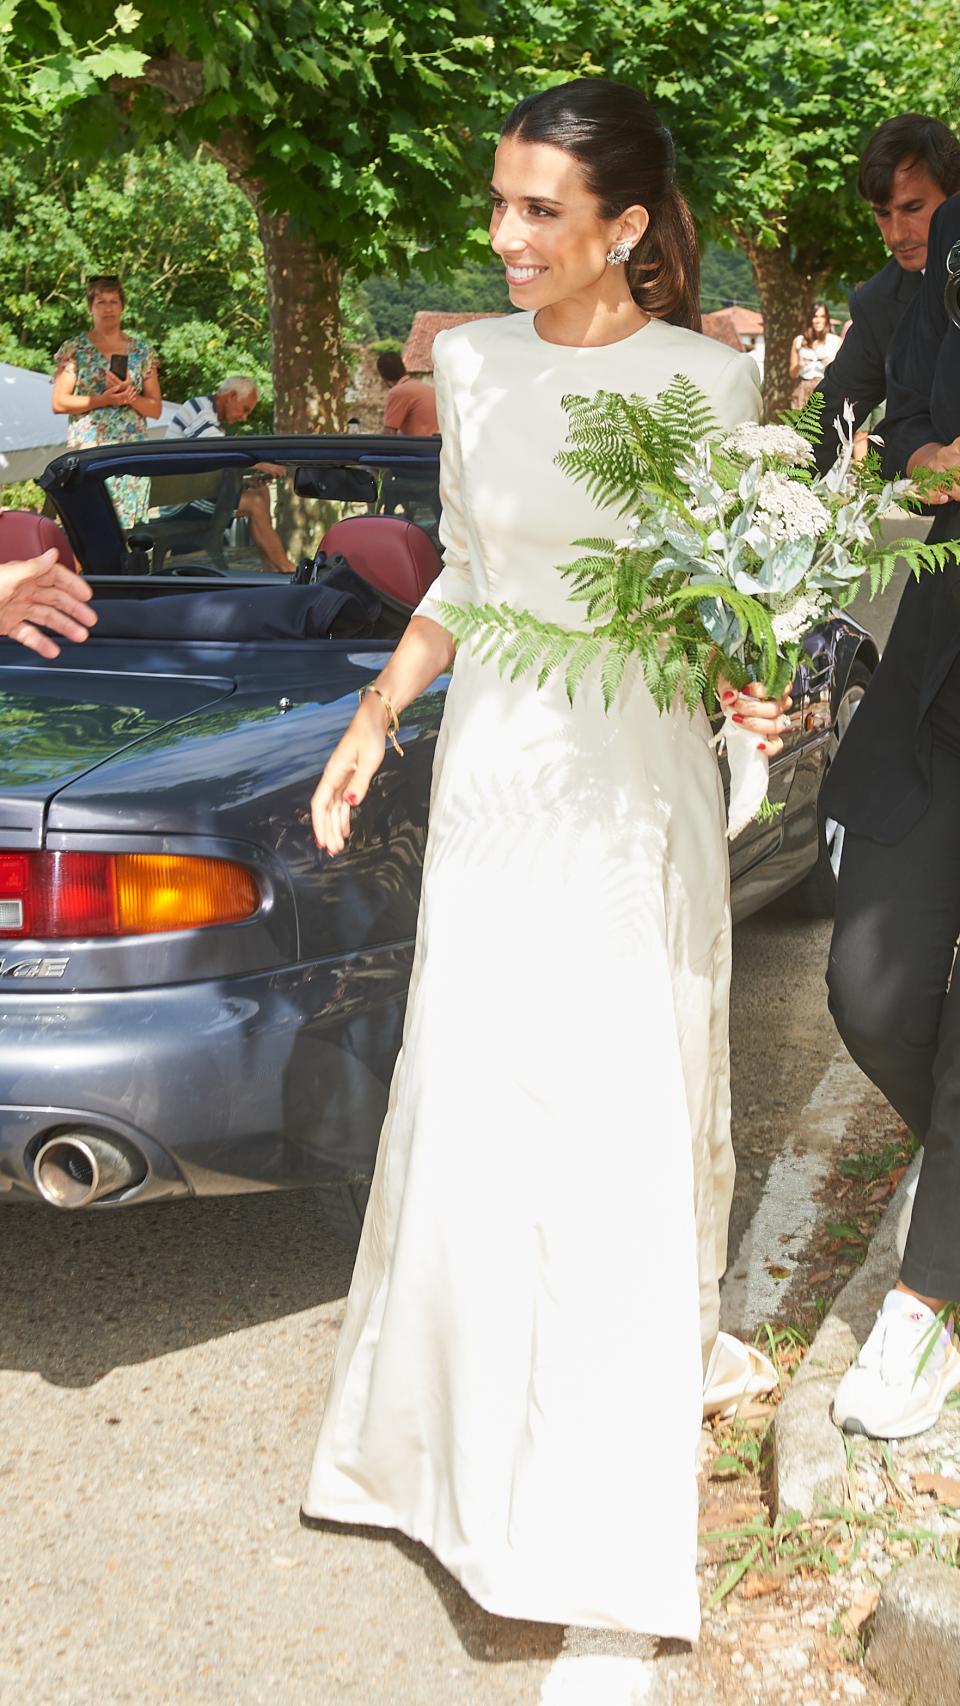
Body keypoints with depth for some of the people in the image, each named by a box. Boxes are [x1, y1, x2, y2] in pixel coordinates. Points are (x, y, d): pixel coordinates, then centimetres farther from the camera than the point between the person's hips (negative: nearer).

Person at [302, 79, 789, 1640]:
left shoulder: (708, 380, -6)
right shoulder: (473, 366, 4)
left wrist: (747, 686, -20)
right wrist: (374, 721, 8)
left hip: (636, 782, -3)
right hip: (491, 768, 3)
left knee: (626, 1112, 5)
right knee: (469, 1098, 8)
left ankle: (608, 1477, 24)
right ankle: (462, 1428, 29)